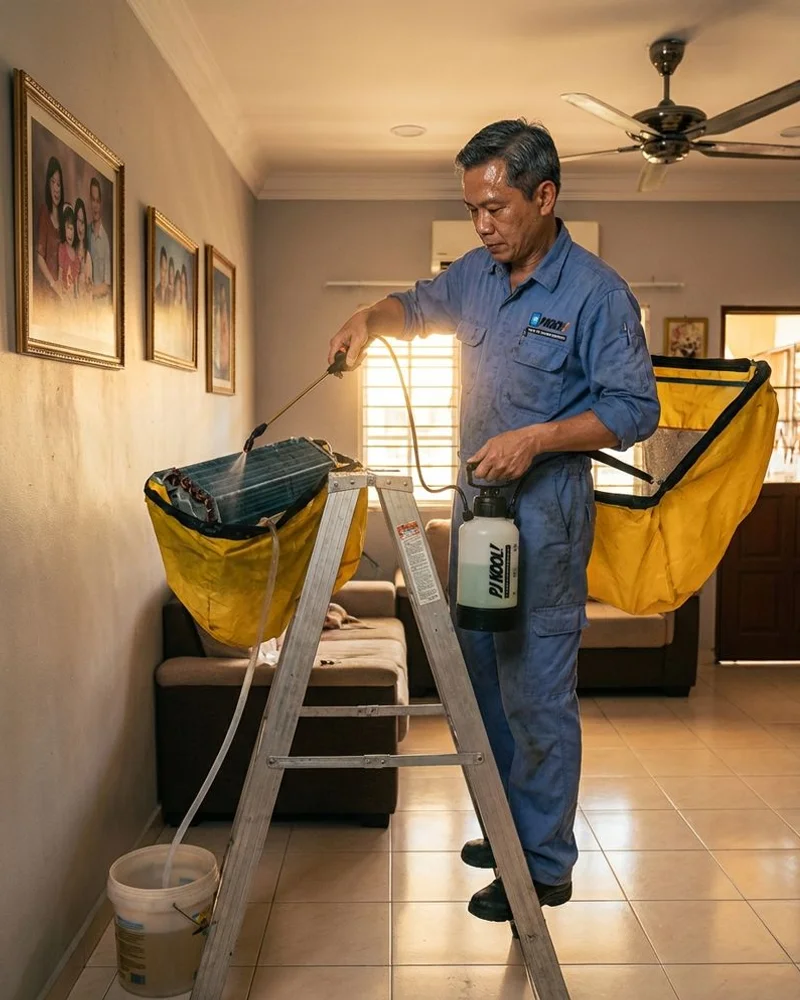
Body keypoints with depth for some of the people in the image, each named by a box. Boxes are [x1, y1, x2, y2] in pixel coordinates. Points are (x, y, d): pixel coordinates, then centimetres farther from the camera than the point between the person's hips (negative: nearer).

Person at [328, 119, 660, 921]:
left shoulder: (595, 292, -12)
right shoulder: (476, 274, 8)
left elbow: (635, 409, -12)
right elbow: (416, 307, 25)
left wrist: (535, 438, -21)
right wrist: (370, 319, 3)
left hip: (544, 509, -8)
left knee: (537, 694, -3)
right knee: (483, 679, 15)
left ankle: (544, 866, 13)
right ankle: (507, 831, 32)